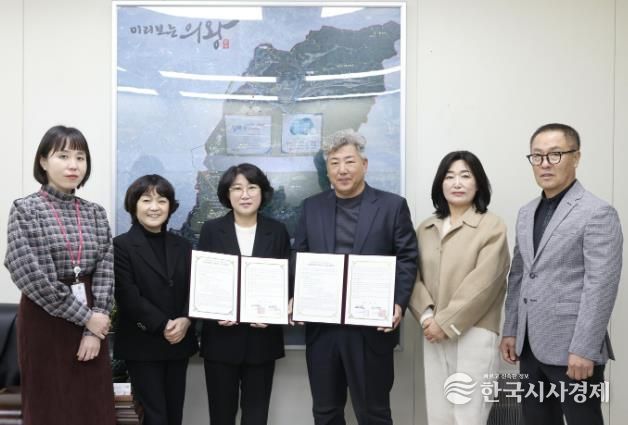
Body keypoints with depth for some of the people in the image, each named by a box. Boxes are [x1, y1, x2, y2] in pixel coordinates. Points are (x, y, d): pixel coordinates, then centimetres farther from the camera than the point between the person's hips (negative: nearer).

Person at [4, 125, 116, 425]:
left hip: (90, 320, 4)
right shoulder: (25, 209, -5)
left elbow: (105, 270, 2)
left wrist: (94, 328, -9)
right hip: (45, 318, -3)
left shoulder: (95, 213, 6)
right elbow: (31, 274, -14)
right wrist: (85, 316, -14)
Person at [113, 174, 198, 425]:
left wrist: (185, 321, -12)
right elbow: (128, 297, -13)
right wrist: (163, 326, -16)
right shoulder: (121, 245, -6)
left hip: (178, 342, 5)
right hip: (142, 344, -5)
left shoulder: (182, 246, 11)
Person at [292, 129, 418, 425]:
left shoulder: (393, 206, 0)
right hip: (321, 326, 3)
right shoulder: (312, 207, 9)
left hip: (372, 327, -3)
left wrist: (398, 303, -15)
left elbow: (407, 259, -2)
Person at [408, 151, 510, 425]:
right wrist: (427, 316, -8)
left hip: (474, 334, -5)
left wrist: (446, 323, -12)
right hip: (434, 335, 5)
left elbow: (482, 284, -11)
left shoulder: (492, 226, -3)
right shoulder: (425, 229, 12)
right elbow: (414, 277, 8)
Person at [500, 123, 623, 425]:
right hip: (530, 347, 7)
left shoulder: (598, 213, -10)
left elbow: (600, 287, -15)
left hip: (571, 349, -6)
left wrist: (583, 350, -18)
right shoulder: (526, 213, 12)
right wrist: (510, 331, 11)